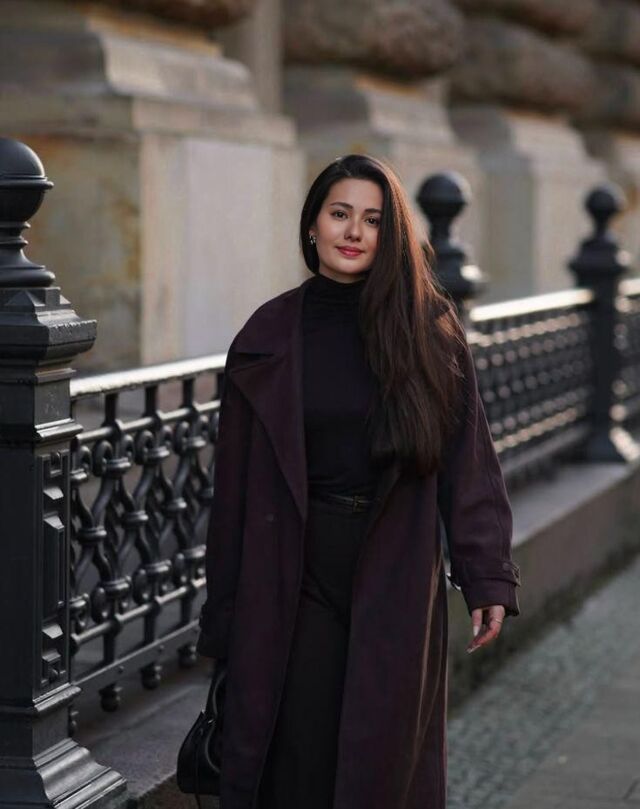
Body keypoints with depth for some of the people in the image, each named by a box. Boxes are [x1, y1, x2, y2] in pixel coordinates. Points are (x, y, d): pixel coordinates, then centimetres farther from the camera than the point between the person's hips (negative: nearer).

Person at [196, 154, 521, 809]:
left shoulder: (428, 329, 0)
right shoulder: (269, 337, 1)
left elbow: (467, 459, -2)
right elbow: (237, 479, 3)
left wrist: (488, 577, -9)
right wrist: (224, 617, 2)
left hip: (396, 578, 0)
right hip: (295, 576, 0)